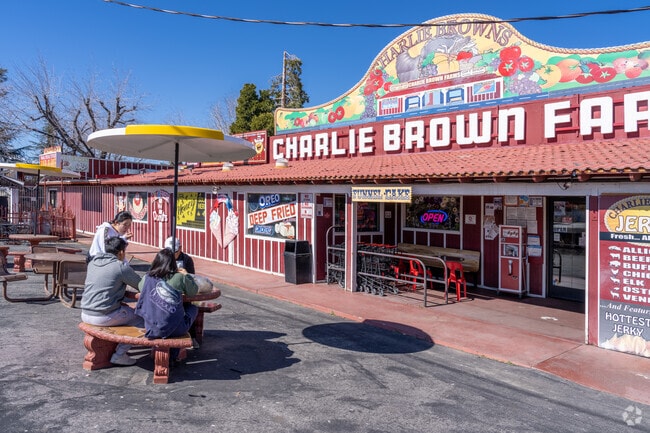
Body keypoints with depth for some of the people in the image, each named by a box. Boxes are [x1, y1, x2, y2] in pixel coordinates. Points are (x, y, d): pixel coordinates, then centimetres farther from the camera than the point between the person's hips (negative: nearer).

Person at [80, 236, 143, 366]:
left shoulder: (92, 262, 9)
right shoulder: (121, 267, -12)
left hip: (85, 314, 8)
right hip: (103, 317, -8)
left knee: (124, 308, 29)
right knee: (142, 318, 5)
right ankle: (119, 354, 3)